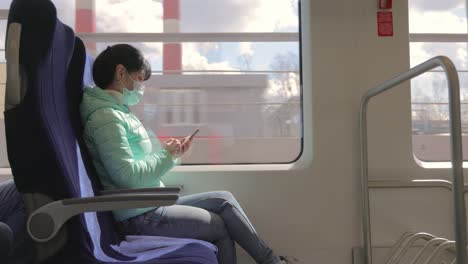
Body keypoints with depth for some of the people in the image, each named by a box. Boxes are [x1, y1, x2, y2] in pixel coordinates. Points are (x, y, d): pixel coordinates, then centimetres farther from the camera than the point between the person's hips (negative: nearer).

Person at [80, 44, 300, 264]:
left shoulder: (117, 111, 16)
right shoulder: (105, 116, -17)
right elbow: (128, 176, -25)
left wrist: (170, 151, 0)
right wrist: (166, 154, -12)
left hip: (152, 205, 10)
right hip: (139, 218, -10)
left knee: (223, 200, 6)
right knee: (219, 225, -2)